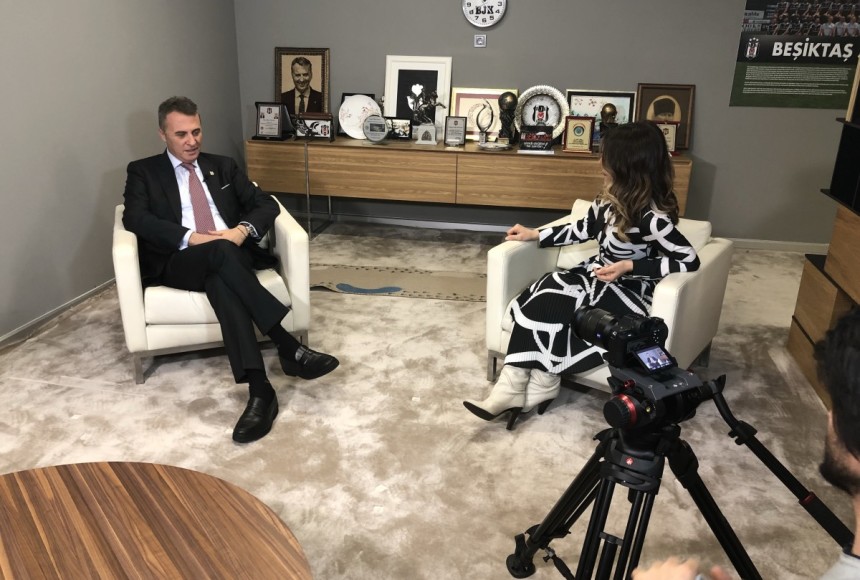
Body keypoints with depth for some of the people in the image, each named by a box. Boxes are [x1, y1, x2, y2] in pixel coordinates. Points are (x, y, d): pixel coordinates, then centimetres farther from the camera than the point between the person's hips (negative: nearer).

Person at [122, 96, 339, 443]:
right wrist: (190, 238, -19)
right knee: (219, 252, -37)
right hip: (178, 263, -2)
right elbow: (135, 218, -4)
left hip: (232, 255, 2)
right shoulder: (143, 172, 15)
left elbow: (265, 204, 13)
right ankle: (289, 349, -41)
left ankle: (259, 389, -47)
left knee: (220, 281, -37)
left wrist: (242, 230, -10)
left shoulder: (223, 167, 23)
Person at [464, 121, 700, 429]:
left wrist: (630, 267, -25)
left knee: (553, 305, -25)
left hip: (629, 292, -7)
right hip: (598, 275, 7)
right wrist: (534, 235, 14)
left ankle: (524, 386, -9)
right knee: (542, 294, -19)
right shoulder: (610, 198, 1)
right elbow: (582, 230, 16)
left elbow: (690, 260, -20)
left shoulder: (653, 216, -23)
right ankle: (515, 386, -23)